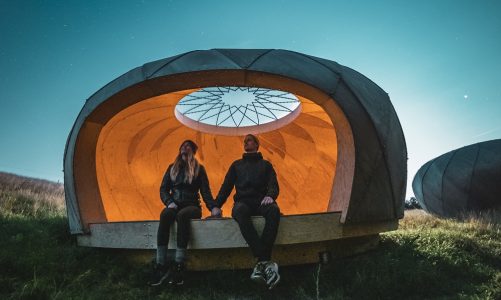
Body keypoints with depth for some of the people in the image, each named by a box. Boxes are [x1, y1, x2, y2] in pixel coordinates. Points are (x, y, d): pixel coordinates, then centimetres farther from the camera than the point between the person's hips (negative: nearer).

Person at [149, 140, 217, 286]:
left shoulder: (199, 169, 9)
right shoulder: (172, 168, 17)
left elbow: (205, 191, 1)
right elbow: (163, 189, 11)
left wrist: (213, 207, -17)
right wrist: (169, 202, -10)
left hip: (192, 206, -2)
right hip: (175, 205, 2)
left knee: (182, 215, -38)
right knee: (165, 214, -35)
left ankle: (178, 266, -41)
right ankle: (161, 266, -40)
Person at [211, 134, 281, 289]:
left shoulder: (266, 164, 21)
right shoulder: (237, 164, 25)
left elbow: (273, 184, 7)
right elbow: (226, 186, 16)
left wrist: (270, 196, -18)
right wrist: (217, 205, 0)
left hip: (261, 202, 0)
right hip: (243, 202, 0)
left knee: (274, 210, -38)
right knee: (239, 210, -39)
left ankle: (261, 263, -42)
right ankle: (266, 261, -46)